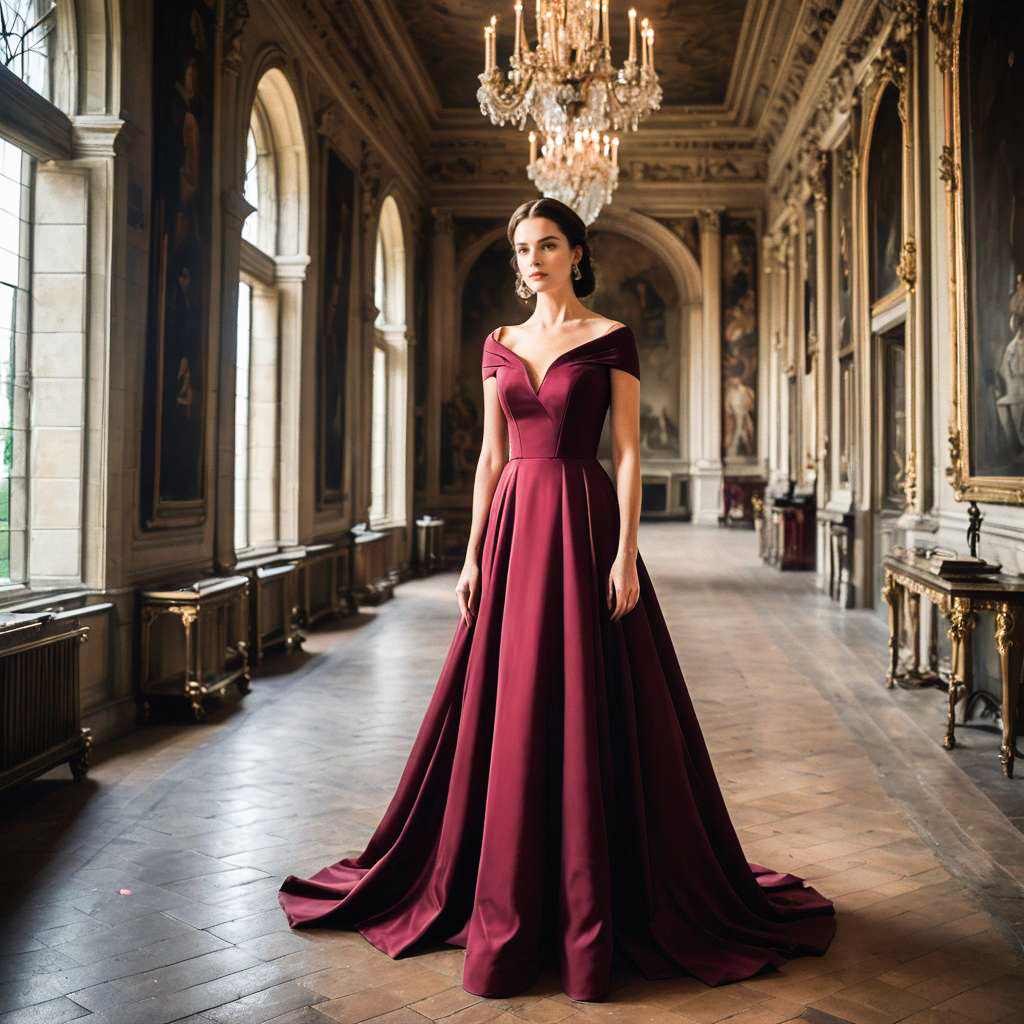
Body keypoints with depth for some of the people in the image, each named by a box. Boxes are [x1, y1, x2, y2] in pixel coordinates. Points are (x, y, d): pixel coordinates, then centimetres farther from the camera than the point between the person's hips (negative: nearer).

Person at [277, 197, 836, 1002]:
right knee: (507, 716, 7)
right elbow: (492, 457, 12)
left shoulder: (612, 339, 1)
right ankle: (507, 903, 22)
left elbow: (629, 452, -5)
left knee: (587, 715, -2)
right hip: (514, 526, 4)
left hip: (584, 523, -4)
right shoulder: (500, 345, 13)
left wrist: (626, 555, -13)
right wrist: (474, 555, 6)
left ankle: (593, 902, 14)